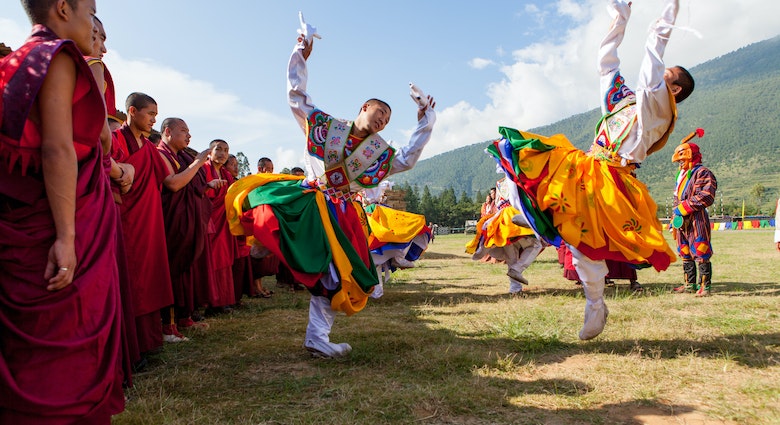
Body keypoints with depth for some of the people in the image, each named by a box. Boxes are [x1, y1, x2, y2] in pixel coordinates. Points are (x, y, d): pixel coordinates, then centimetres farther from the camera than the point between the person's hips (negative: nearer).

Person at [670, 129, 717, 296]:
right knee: (685, 254, 11)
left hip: (697, 220, -9)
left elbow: (706, 197, -18)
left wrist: (683, 207, -15)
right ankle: (690, 283, 19)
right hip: (682, 221, 9)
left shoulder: (702, 173, -6)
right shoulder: (682, 175, 20)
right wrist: (674, 223, 18)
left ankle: (705, 285, -1)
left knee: (700, 253, -7)